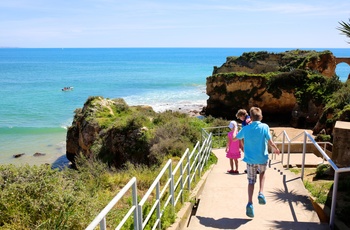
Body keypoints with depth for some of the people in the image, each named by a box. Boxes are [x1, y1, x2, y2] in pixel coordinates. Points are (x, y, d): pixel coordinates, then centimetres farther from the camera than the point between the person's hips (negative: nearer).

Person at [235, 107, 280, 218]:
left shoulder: (245, 128, -2)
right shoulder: (264, 127, -9)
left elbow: (235, 138, 11)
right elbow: (270, 142, -12)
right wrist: (276, 149, 9)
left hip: (250, 159, 1)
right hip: (262, 158, -1)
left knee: (251, 181, 11)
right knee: (262, 172, 30)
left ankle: (250, 204, -2)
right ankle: (261, 193, 12)